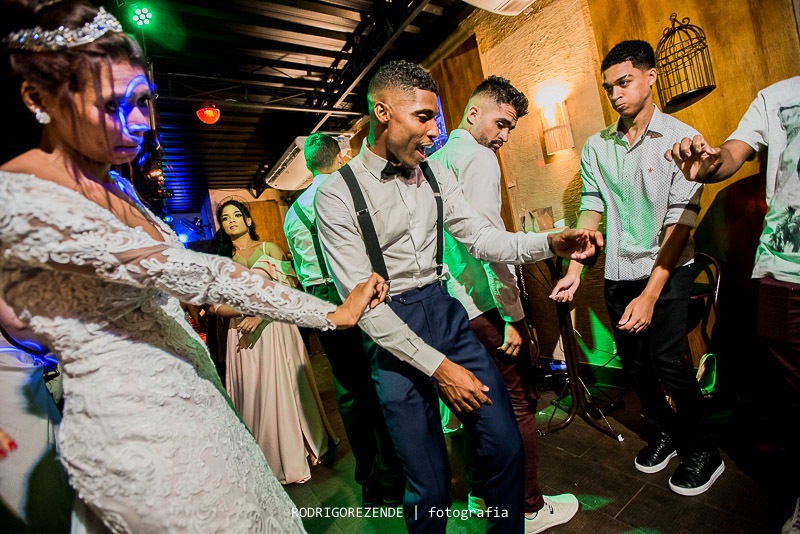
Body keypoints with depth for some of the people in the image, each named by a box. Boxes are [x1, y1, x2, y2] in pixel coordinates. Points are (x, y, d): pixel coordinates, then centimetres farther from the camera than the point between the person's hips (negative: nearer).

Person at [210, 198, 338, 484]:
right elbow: (217, 305, 4)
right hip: (242, 335, 2)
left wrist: (261, 313, -18)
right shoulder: (222, 259, 10)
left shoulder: (270, 249, 4)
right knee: (253, 393, 5)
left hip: (275, 326, -2)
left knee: (283, 389, 4)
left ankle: (295, 452, 24)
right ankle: (268, 459, 21)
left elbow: (290, 288, -6)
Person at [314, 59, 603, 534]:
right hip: (391, 332, -4)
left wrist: (550, 244, -8)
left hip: (445, 311, 5)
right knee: (431, 485, 3)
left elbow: (482, 238, 9)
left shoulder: (436, 175, 6)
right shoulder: (337, 195, -11)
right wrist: (437, 365, -17)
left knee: (507, 446, 8)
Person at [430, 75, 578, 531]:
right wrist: (512, 315, -15)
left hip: (456, 304, 9)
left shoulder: (437, 159, 16)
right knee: (520, 404, 6)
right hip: (486, 304, -9)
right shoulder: (479, 158, -11)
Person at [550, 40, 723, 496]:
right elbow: (592, 209, 4)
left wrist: (650, 293, -21)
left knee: (668, 359, -6)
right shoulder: (596, 147, 6)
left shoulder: (680, 138, -7)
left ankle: (703, 450, 20)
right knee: (635, 361, 10)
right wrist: (575, 268, -7)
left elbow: (681, 220, -14)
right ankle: (662, 433, 35)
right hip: (618, 272, 4)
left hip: (668, 270, -3)